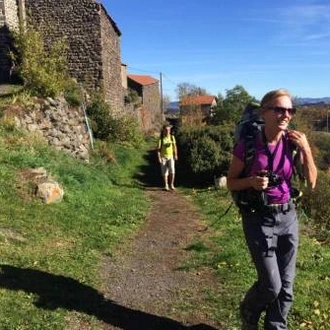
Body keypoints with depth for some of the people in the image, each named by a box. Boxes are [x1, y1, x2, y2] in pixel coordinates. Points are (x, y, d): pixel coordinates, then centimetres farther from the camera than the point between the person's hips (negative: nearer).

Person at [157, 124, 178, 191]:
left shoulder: (172, 137, -1)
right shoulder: (161, 139, -8)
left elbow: (174, 146, 8)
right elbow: (158, 148, -8)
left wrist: (176, 155, 5)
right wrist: (159, 157, -14)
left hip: (171, 157, 1)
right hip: (163, 157, -1)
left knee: (172, 171, -14)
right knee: (164, 172, 4)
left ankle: (171, 184, 1)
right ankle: (166, 185, 18)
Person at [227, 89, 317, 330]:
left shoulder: (293, 143, -2)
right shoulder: (247, 146, -13)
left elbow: (311, 183, 0)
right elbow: (231, 182, -2)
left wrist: (306, 150, -12)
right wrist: (252, 181, -22)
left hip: (288, 217, 4)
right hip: (258, 219, -4)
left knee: (286, 286, 11)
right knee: (271, 285, 0)